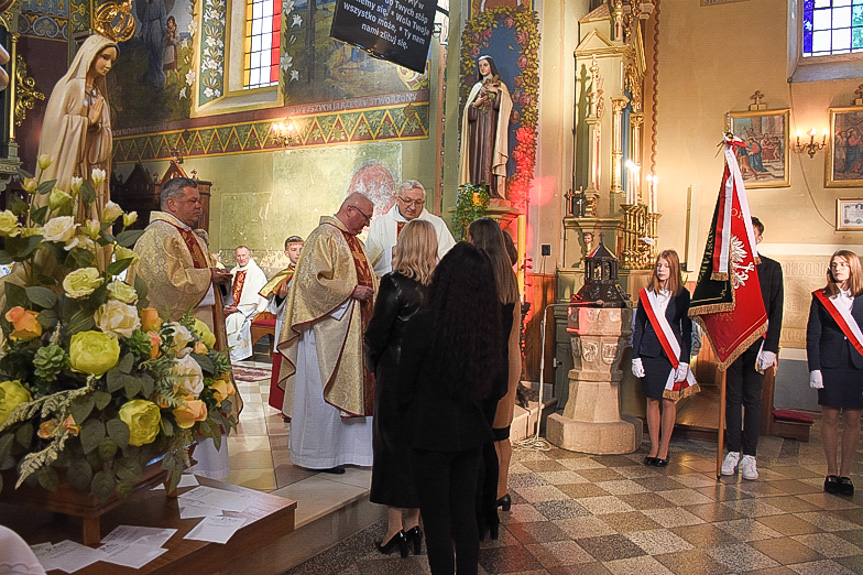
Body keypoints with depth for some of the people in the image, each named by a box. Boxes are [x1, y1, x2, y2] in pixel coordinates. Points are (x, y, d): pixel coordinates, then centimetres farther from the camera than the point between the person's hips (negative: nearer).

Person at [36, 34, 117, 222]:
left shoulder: (99, 92, 19)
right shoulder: (69, 86, -1)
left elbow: (106, 134, 18)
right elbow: (55, 123, -10)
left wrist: (96, 125, 0)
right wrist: (87, 122, -8)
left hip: (91, 168, 6)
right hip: (68, 163, -6)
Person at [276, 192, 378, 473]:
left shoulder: (353, 240, 18)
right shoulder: (324, 236, -11)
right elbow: (312, 280, -21)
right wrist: (351, 290, -19)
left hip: (353, 329, 10)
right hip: (327, 330, -10)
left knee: (351, 388, 12)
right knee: (325, 392, -2)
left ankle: (344, 447, 23)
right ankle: (319, 455, 11)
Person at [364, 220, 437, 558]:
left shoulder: (394, 283, -16)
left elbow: (376, 332, -14)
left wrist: (372, 362, 4)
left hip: (396, 371, -4)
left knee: (392, 443, 8)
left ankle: (395, 526, 14)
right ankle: (414, 521, 26)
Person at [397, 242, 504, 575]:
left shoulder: (422, 324, -19)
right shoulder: (489, 328, -5)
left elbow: (404, 386, -8)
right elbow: (494, 382, 8)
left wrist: (410, 420, 10)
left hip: (432, 433, -5)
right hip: (471, 432, 5)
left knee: (436, 520, 9)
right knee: (464, 514, 18)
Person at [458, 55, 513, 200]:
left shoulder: (499, 86, 10)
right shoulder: (477, 87, 20)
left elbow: (505, 105, -3)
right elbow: (468, 109, 14)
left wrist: (496, 91, -10)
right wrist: (476, 104, -5)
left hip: (491, 125, -4)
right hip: (477, 126, 4)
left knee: (489, 152, -13)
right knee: (477, 153, -5)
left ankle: (491, 188, -17)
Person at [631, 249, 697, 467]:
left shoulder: (682, 295, 2)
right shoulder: (646, 294, 7)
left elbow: (687, 330, 1)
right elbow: (638, 327, 8)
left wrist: (684, 360, -6)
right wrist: (635, 357, 2)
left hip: (672, 355, -2)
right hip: (649, 353, 2)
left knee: (669, 401, 2)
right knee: (652, 401, 6)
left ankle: (664, 449, 13)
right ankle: (653, 447, 16)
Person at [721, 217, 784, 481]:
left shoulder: (772, 268, 6)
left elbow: (776, 310, 3)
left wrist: (770, 347, -5)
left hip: (758, 342, 0)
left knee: (753, 399, 4)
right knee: (733, 397, 6)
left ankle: (749, 456, 11)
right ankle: (733, 452, 14)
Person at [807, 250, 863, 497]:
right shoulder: (821, 298, 5)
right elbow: (812, 336, 2)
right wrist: (814, 368, -5)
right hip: (830, 365, 0)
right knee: (830, 418, 4)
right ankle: (832, 472, 15)